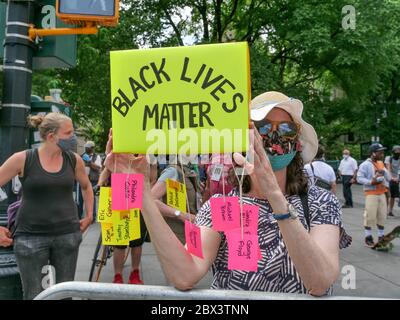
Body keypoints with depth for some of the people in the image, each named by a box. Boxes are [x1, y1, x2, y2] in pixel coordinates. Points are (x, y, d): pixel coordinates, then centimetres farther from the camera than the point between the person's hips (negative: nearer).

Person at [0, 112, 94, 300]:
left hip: (67, 234, 3)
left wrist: (89, 216, 13)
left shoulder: (74, 160, 1)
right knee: (34, 295, 5)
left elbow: (86, 187, 19)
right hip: (31, 236, -2)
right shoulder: (22, 159, -8)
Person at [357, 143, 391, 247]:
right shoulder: (365, 164, -9)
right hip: (371, 194, -7)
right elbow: (359, 178, -15)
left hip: (382, 193, 7)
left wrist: (384, 172, -6)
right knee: (370, 216, -5)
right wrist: (371, 182, -25)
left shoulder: (381, 163, 14)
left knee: (382, 216, 11)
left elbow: (389, 178, 13)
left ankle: (381, 237, 23)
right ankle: (368, 238, 7)